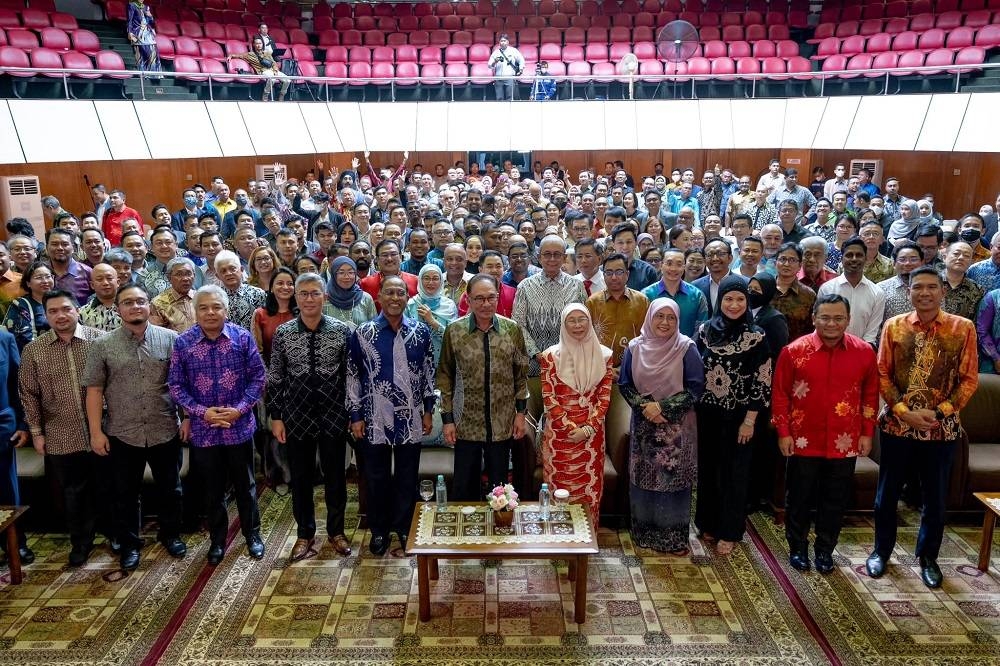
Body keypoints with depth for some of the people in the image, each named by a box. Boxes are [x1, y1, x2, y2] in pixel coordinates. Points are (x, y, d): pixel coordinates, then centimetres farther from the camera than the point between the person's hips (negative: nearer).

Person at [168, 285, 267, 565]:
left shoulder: (243, 337, -5)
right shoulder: (182, 343, -4)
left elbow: (258, 376, -4)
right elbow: (175, 384, -2)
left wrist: (241, 409, -14)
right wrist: (201, 411, -13)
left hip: (239, 426, 0)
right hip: (203, 430, 1)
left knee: (245, 485, 13)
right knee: (212, 489, 14)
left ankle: (252, 534, 31)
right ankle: (217, 539, 31)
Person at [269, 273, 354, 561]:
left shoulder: (342, 330, -6)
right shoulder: (282, 333, -3)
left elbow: (351, 374, 0)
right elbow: (275, 379, 3)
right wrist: (276, 417, 1)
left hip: (334, 416, -1)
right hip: (297, 417, 1)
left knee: (335, 475, 11)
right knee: (301, 478, 13)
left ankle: (336, 530, 31)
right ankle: (304, 533, 32)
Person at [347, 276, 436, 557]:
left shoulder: (421, 331, 0)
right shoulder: (362, 333, -4)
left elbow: (428, 372, 7)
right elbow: (352, 376, 0)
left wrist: (428, 410, 6)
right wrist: (356, 416, -2)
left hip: (410, 419, 1)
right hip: (374, 420, -1)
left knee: (407, 479, 11)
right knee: (377, 478, 11)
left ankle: (404, 530, 28)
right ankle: (379, 531, 28)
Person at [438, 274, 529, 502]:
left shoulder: (513, 329, -3)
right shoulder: (454, 331, -6)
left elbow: (521, 374, 4)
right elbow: (445, 377, -1)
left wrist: (520, 412, 2)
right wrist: (447, 418, -3)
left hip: (503, 424, 1)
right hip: (466, 423, -1)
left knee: (499, 485, 14)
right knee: (464, 487, 10)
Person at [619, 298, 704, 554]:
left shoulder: (687, 348, -6)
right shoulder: (636, 348, 0)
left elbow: (695, 388, -9)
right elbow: (624, 384, 3)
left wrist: (663, 407, -15)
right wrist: (645, 406, -12)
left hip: (677, 427, -2)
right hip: (643, 425, 2)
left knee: (673, 479, 2)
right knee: (643, 479, 8)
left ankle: (675, 538, 16)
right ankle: (644, 532, 24)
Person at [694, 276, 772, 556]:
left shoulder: (756, 336, -9)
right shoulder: (705, 330, 0)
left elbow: (762, 382, -8)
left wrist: (749, 420, -11)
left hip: (737, 415, -3)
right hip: (706, 413, 3)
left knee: (734, 472, 8)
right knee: (707, 468, 13)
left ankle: (729, 531, 22)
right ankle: (708, 523, 30)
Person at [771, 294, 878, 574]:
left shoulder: (864, 352, -3)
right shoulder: (794, 351, -8)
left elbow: (870, 395, 7)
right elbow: (780, 394, -3)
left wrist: (867, 433, 5)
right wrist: (783, 432, -5)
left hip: (845, 444, 2)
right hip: (803, 441, -1)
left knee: (835, 500, 13)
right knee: (798, 498, 11)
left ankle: (825, 550, 31)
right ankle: (797, 548, 29)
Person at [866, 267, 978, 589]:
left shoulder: (963, 328, -3)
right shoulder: (893, 326, -1)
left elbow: (969, 379, -3)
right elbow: (882, 374, 0)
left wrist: (940, 411, -13)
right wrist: (904, 410, -11)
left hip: (942, 428, 0)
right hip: (896, 424, 1)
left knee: (935, 498, 12)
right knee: (887, 492, 12)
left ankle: (927, 557, 31)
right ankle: (881, 550, 30)